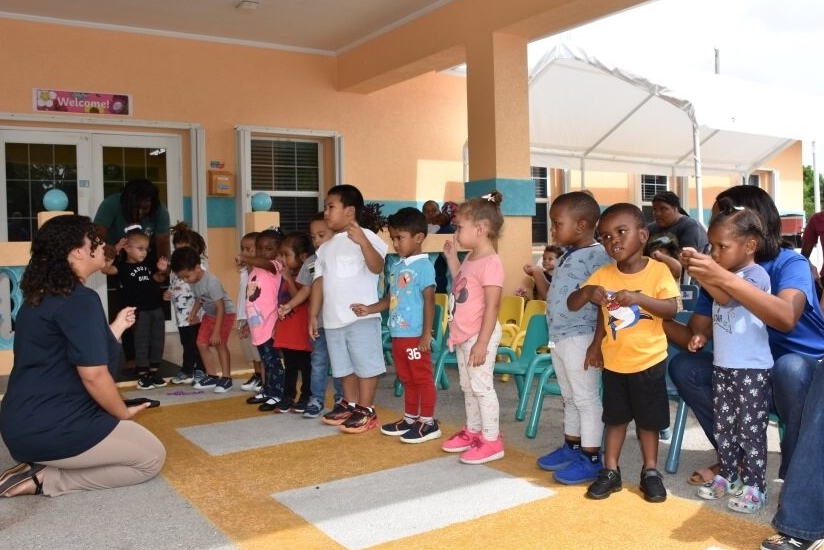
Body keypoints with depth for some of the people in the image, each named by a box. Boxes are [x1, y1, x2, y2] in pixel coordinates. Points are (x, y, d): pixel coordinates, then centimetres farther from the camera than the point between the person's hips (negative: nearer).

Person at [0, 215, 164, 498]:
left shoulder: (41, 295, 12)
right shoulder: (80, 299, -19)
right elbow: (93, 375, -22)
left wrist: (117, 326, 30)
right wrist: (123, 413, -5)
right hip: (52, 428, -10)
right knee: (152, 457, 3)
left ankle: (41, 466, 8)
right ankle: (45, 480, -4)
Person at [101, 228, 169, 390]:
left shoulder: (148, 264, 9)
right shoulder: (123, 266, -7)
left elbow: (158, 280, 20)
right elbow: (105, 269, -24)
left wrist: (161, 271, -1)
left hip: (156, 308, 6)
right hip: (139, 311, -6)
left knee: (157, 341, 11)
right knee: (141, 342, 0)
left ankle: (154, 371, 23)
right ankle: (143, 375, 9)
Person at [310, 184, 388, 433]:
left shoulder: (366, 237, -8)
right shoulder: (326, 248, 14)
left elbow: (377, 267, -24)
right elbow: (319, 282, 15)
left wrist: (362, 241, -39)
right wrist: (313, 315, 12)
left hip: (362, 317, -7)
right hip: (333, 319, 7)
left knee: (365, 364, -1)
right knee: (344, 366, 17)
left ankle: (366, 410, 8)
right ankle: (349, 404, 30)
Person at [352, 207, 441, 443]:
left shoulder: (423, 266, -12)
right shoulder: (396, 266, 12)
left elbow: (429, 301, -14)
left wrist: (426, 334, -17)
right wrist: (369, 309, 6)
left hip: (415, 335, -8)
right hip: (398, 334, 8)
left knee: (422, 378, 3)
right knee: (407, 379, 18)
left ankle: (428, 422, 12)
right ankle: (410, 418, 29)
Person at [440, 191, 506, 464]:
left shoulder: (491, 263, -21)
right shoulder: (470, 258, 7)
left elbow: (492, 307, -23)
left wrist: (482, 343, -23)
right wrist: (451, 258, 15)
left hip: (479, 336, -10)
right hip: (463, 335, 10)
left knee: (481, 386, -2)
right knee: (467, 386, 19)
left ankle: (492, 440, 10)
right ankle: (472, 431, 34)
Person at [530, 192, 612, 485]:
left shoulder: (597, 254, -16)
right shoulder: (568, 255, 12)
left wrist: (597, 343, -21)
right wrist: (538, 276, 16)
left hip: (579, 338, -9)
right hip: (559, 337, 9)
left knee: (586, 399, 2)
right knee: (569, 397, 20)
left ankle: (592, 459, 12)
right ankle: (572, 447, 34)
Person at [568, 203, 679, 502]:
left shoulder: (658, 270, -13)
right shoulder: (603, 274, -5)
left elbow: (672, 309, -21)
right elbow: (571, 304, -5)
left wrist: (638, 297, -35)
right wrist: (587, 292, -26)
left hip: (649, 360, -2)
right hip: (614, 361, 3)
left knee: (649, 419, 12)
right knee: (615, 418, 14)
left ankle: (650, 471, 27)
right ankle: (610, 471, 24)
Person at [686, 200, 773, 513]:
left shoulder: (756, 275, -14)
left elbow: (726, 298, -31)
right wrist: (704, 335, 5)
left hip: (751, 369, -8)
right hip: (722, 366, 8)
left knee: (750, 429, 2)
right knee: (722, 427, 16)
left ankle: (753, 486, 13)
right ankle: (727, 476, 29)